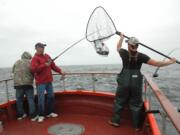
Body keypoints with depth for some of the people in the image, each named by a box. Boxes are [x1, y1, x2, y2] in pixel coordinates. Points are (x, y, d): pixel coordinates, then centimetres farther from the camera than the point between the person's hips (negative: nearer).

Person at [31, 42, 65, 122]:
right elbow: (34, 69, -21)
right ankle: (41, 115, 11)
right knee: (41, 99, -3)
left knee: (51, 96, 12)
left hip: (49, 81, 7)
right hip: (41, 82, -6)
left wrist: (60, 71, 1)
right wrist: (45, 65, -24)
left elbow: (53, 65, 13)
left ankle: (50, 112, 27)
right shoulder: (35, 58, -7)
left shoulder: (47, 56, 12)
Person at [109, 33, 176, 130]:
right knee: (136, 104, 14)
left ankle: (115, 121, 28)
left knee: (119, 101, 15)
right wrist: (170, 62, 8)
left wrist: (121, 37, 29)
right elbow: (156, 63, -7)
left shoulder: (124, 53, -10)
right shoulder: (141, 56, -9)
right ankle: (137, 126, 27)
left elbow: (118, 47, 13)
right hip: (136, 84, 1)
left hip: (124, 83, -1)